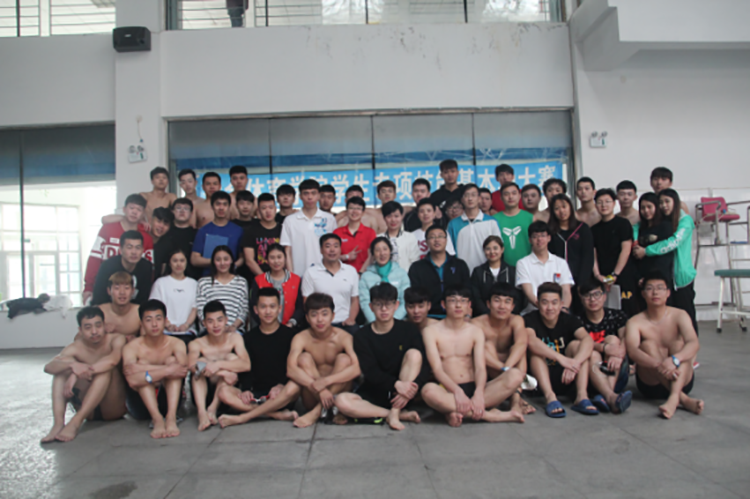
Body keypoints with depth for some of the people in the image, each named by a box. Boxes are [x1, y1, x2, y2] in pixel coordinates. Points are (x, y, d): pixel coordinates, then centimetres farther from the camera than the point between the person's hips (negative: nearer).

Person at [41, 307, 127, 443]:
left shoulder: (116, 340, -8)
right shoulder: (76, 348, -2)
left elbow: (113, 360, -33)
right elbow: (48, 367, -21)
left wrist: (76, 375, -37)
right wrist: (73, 365, -43)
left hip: (114, 408, -3)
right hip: (89, 409, 3)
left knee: (106, 368, -29)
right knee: (65, 362, -14)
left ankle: (76, 421, -33)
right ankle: (58, 423, -25)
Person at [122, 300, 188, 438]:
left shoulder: (176, 344, -8)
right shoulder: (131, 347, -11)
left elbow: (183, 369, -32)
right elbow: (132, 380, -31)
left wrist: (144, 368, -31)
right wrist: (167, 370, -37)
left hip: (167, 400, 1)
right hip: (142, 404, -1)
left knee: (172, 360, -22)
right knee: (141, 369, -24)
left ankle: (171, 417, -33)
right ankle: (157, 419, -34)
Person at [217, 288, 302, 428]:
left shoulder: (289, 335, 5)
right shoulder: (250, 337, 13)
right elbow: (245, 368, 10)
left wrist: (281, 386, -19)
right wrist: (246, 389, -10)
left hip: (280, 395, -2)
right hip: (256, 394, 3)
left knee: (293, 387, -36)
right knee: (223, 391, -24)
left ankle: (242, 417, -29)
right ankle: (279, 414, -29)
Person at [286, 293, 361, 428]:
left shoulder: (343, 337, -12)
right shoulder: (301, 338, -10)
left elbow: (356, 369, -26)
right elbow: (291, 370, -26)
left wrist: (326, 380, -37)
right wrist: (317, 388, -37)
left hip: (337, 392, 0)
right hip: (312, 397, 0)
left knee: (344, 358, -23)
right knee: (304, 358, -20)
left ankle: (317, 411, -27)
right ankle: (330, 409, -24)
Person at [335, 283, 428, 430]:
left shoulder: (409, 330, -2)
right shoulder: (363, 337, -2)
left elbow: (424, 367, -8)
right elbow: (370, 372, -13)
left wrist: (411, 389, -27)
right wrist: (396, 384, -30)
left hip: (400, 394, 0)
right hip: (374, 393, 1)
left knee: (414, 353, -22)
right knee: (342, 401, -27)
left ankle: (394, 413, -23)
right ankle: (402, 415, -20)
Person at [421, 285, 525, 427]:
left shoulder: (476, 332, 12)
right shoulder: (431, 332, 2)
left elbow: (480, 367, -2)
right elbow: (437, 369, -9)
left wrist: (479, 394, -23)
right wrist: (457, 391, -27)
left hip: (473, 388, 4)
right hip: (448, 391, -3)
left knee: (515, 375, -21)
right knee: (429, 390, -39)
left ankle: (457, 412, -30)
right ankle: (490, 415, -28)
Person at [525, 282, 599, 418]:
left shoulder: (569, 320, -2)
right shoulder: (530, 320, -10)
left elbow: (588, 340, -23)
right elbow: (531, 342, -33)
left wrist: (575, 363, -41)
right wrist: (561, 358, -44)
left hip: (566, 379, 2)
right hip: (539, 380, -2)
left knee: (576, 344, -17)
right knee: (536, 349, -25)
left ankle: (581, 396, -30)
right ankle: (550, 397, -41)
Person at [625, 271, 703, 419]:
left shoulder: (679, 315, -4)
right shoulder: (635, 322, -6)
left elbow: (694, 344, -23)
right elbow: (632, 351, -25)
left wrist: (674, 360, -44)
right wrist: (658, 364, -45)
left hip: (682, 380, 1)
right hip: (650, 384, 0)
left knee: (678, 344, -23)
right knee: (648, 345, -24)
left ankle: (674, 397, -45)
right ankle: (683, 399, -36)